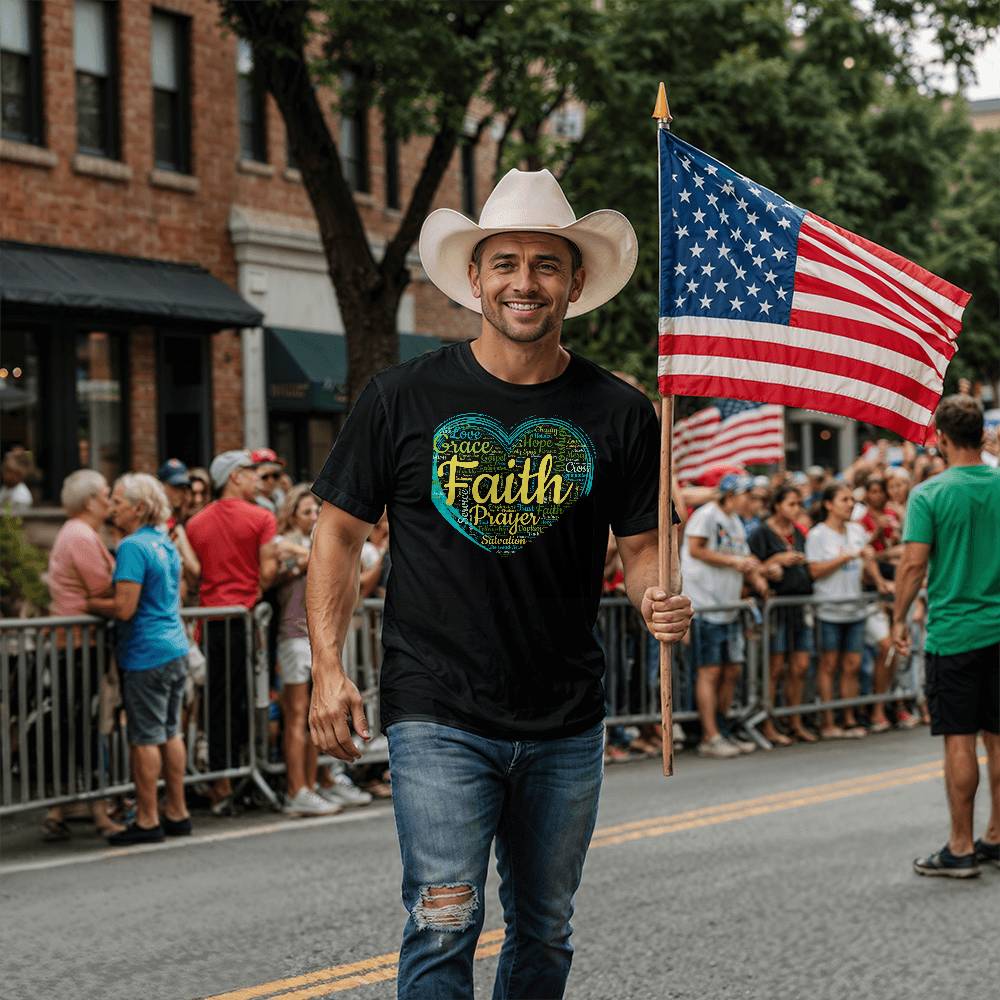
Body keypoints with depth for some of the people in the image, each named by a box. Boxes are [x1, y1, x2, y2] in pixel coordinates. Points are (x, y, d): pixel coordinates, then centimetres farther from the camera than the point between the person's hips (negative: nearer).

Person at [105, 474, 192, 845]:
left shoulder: (133, 547, -16)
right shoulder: (165, 543, 12)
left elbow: (124, 608, -21)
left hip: (146, 654, -9)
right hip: (176, 648, 9)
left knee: (145, 738, -3)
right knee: (170, 732, 14)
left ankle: (147, 820, 1)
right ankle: (177, 813, 19)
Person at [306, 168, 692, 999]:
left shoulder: (617, 414, 3)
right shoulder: (405, 399, -2)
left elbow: (642, 546, 8)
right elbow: (341, 531, 4)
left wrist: (660, 598, -15)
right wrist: (328, 666, -6)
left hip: (566, 725, 3)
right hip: (438, 717, -3)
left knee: (545, 931, 14)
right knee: (445, 922, -13)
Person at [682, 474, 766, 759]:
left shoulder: (736, 522, 19)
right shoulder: (707, 515, -9)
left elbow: (744, 558, 20)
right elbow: (695, 549, -17)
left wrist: (756, 577, 0)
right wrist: (732, 561, -15)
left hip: (729, 606, 9)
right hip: (705, 606, -9)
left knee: (732, 669, 11)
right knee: (709, 671, -7)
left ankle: (722, 732, 21)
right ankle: (710, 738, -4)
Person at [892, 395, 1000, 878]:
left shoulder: (930, 494, -10)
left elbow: (914, 564, -14)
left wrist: (899, 620, -2)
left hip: (953, 633, -4)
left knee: (960, 741, -2)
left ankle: (961, 848, 1)